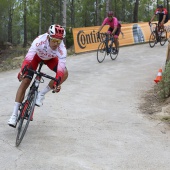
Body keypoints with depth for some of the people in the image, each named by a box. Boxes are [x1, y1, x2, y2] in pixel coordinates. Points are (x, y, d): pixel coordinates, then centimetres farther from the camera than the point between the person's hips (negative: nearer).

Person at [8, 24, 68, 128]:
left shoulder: (62, 49, -36)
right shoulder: (40, 40, -41)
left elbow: (61, 67, -41)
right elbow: (29, 57, -48)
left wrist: (57, 82, -54)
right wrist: (22, 71, -62)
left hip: (50, 58, 2)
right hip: (37, 56, -2)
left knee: (64, 73, -23)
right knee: (25, 81, -14)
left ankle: (41, 94, -7)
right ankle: (14, 115, -10)